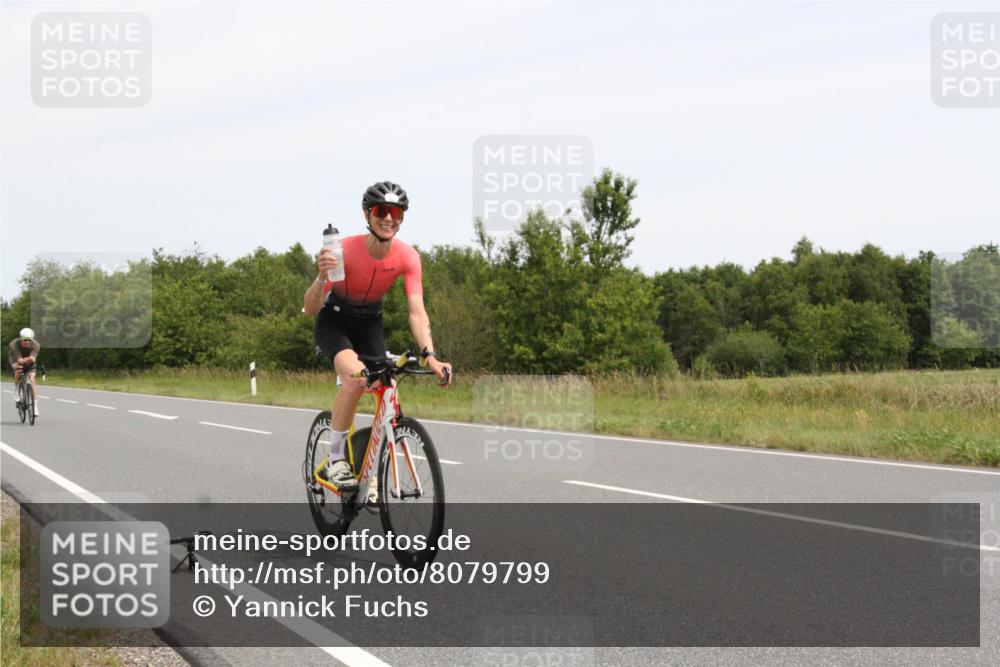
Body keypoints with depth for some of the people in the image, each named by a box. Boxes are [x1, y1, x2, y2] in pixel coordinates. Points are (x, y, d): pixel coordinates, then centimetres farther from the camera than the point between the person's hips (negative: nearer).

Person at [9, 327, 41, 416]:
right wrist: (25, 361, -64)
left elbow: (33, 358, -43)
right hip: (16, 360, -1)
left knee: (31, 379, -16)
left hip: (29, 362, 1)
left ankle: (34, 405, -11)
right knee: (18, 371, -33)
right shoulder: (14, 345, -34)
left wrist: (31, 359, -67)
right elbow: (19, 360, -41)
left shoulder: (35, 345, -30)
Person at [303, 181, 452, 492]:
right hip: (334, 321, -4)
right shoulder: (344, 250, -29)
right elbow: (310, 309, -28)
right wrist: (322, 277, -48)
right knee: (356, 376, -32)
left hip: (370, 324, 4)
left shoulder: (407, 257, -21)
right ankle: (335, 461, -17)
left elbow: (416, 311, -25)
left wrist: (430, 356, -41)